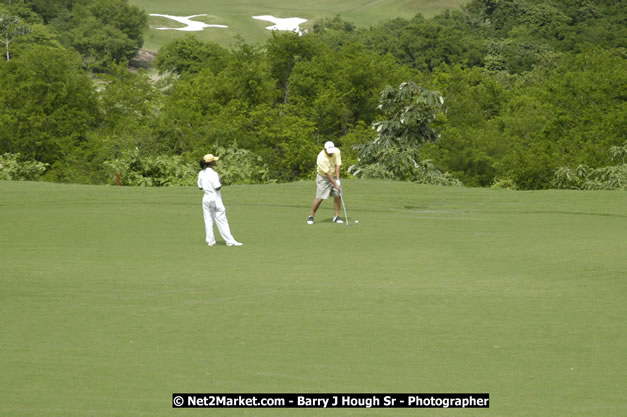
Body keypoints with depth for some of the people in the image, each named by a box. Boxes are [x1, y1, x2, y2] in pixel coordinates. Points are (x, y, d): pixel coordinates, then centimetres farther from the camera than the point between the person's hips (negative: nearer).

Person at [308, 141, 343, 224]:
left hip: (334, 176, 4)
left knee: (337, 196, -6)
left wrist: (338, 180, -21)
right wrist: (335, 185, -29)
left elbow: (337, 166, -13)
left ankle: (337, 217, 3)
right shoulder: (321, 158, -29)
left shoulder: (337, 151, -15)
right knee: (319, 198, -8)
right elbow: (327, 173, -28)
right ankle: (311, 216, 5)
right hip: (323, 177, -4)